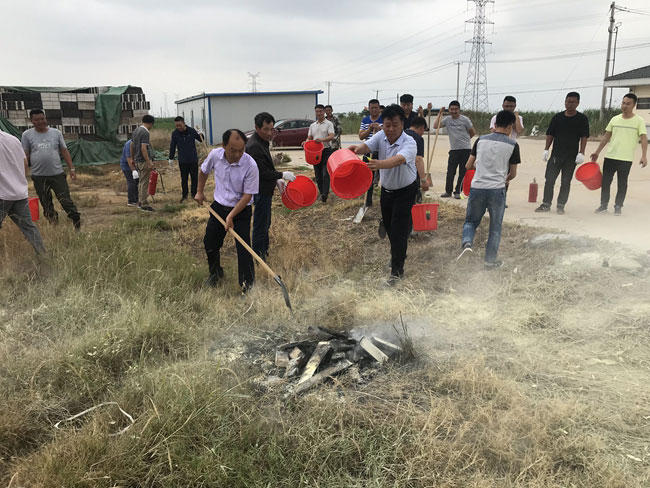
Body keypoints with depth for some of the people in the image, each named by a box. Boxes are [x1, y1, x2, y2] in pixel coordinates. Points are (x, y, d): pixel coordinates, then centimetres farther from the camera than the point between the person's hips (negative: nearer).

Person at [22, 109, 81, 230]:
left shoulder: (56, 132, 6)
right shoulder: (27, 135, 4)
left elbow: (64, 151, 8)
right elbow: (25, 156, 6)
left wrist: (71, 168, 2)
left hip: (57, 174, 0)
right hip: (39, 177, 1)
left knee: (66, 201, -3)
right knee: (47, 206, 8)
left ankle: (78, 224, 1)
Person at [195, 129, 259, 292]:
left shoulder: (250, 166, -24)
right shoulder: (215, 155, -12)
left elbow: (247, 195, -20)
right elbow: (204, 171, 11)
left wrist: (231, 216, -22)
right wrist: (199, 192, 14)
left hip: (241, 211, -4)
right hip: (218, 207, 4)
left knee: (244, 250, -9)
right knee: (210, 244, 14)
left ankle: (248, 286, 4)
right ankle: (215, 273, 41)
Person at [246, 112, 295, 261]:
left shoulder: (262, 142, 11)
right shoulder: (254, 146, -23)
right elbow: (262, 172, -24)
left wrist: (277, 180, 12)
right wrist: (282, 175, -17)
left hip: (265, 190, 11)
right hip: (261, 191, -11)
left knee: (265, 224, 22)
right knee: (260, 226, -1)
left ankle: (264, 251, 37)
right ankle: (259, 258, 9)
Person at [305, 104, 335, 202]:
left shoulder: (329, 124, -1)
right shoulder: (312, 125, 17)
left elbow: (332, 136, -14)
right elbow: (309, 138, 17)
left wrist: (322, 139, -32)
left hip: (326, 151, -6)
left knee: (325, 173, -15)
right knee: (318, 174, 8)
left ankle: (325, 194, -23)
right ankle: (322, 193, 18)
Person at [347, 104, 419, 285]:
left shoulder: (409, 143, -27)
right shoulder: (381, 136, -9)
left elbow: (399, 159, -48)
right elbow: (367, 145, -27)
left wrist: (380, 164, -67)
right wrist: (358, 149, -52)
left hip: (405, 191, -6)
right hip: (386, 189, 6)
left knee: (399, 229, -9)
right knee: (388, 225, 19)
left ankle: (397, 269, 3)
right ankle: (397, 253, 46)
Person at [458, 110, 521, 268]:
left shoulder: (481, 140, 5)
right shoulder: (512, 145, 0)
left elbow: (469, 165, 9)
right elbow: (513, 174, 7)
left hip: (477, 188, 2)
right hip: (497, 190, -2)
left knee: (471, 221, 17)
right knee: (495, 228, 13)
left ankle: (467, 243, -11)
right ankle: (490, 261, 18)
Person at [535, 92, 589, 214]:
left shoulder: (582, 119, 0)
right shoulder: (557, 117, 6)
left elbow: (584, 137, -2)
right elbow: (550, 134, 8)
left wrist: (581, 153, -10)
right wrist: (546, 149, 0)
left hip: (571, 156, -2)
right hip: (556, 155, 2)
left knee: (566, 182, 4)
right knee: (549, 180, 0)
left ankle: (561, 205, 13)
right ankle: (546, 204, 10)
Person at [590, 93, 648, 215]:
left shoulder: (638, 121, -2)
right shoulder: (615, 119, 8)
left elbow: (644, 138, -7)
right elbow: (606, 137, 14)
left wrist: (644, 156, -18)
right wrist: (597, 152, 11)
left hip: (626, 159, -3)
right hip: (610, 157, 3)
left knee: (622, 184, 3)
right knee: (605, 181, 5)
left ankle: (618, 206, 14)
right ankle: (603, 205, 16)